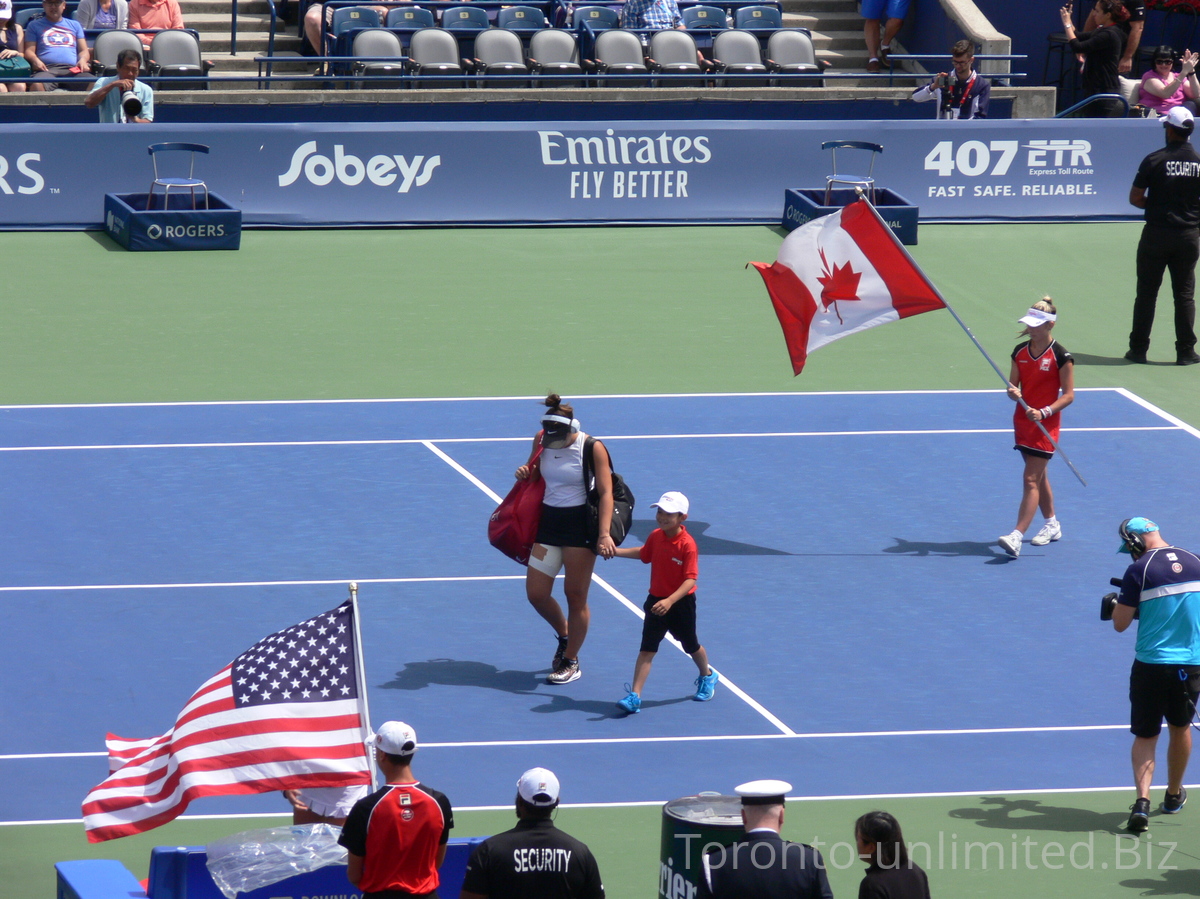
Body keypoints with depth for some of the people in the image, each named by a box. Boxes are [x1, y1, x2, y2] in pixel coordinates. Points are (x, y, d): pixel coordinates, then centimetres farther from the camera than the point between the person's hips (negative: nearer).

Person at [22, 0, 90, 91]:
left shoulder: (75, 25, 30)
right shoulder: (35, 25, 24)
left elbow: (84, 51, 24)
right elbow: (29, 51, 14)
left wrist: (83, 60, -1)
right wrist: (35, 60, -10)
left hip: (72, 69, 2)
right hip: (47, 69, -2)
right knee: (36, 84, -40)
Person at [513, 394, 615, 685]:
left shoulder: (593, 449, -15)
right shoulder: (541, 441, -1)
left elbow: (606, 493, -15)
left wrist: (604, 534, -24)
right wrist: (524, 473, -7)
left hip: (581, 524, -5)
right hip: (549, 521, 5)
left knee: (575, 596, 2)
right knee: (535, 594, 4)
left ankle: (571, 662, 18)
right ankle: (564, 636, 33)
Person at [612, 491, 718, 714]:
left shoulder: (687, 545, -23)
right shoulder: (655, 536, -5)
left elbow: (690, 580, -28)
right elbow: (643, 553, 19)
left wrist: (670, 601, -39)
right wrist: (615, 551, 14)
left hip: (681, 603, -4)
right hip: (656, 600, 4)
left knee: (691, 646, 18)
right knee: (647, 648, -6)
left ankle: (707, 677, 48)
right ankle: (634, 696, -11)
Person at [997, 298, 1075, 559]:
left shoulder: (1061, 357, -12)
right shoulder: (1020, 351, 5)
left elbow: (1068, 395, -10)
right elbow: (1013, 386, 8)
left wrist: (1044, 412, -22)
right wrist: (1013, 392, -16)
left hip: (1045, 424, -6)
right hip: (1023, 419, 6)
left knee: (1031, 480, -11)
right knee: (1039, 476, 18)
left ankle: (1016, 537, -19)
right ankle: (1052, 524, 35)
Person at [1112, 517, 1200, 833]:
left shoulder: (1138, 572, -11)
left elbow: (1120, 624, -7)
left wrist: (1118, 603, 12)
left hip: (1151, 664, -4)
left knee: (1145, 736, 3)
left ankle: (1142, 801, -16)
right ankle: (1174, 795, 39)